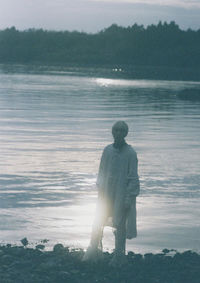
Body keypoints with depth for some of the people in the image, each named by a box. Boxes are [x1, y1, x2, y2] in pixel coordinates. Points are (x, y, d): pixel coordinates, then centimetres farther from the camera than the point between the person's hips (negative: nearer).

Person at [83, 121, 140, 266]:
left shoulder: (130, 153, -8)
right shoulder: (107, 150, 5)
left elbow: (133, 178, -8)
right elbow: (102, 172, 13)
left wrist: (129, 198, -12)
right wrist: (100, 190, 8)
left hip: (122, 194, -4)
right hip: (106, 194, 4)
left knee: (120, 225, 2)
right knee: (98, 223, 6)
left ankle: (119, 254, 11)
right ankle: (94, 250, 17)